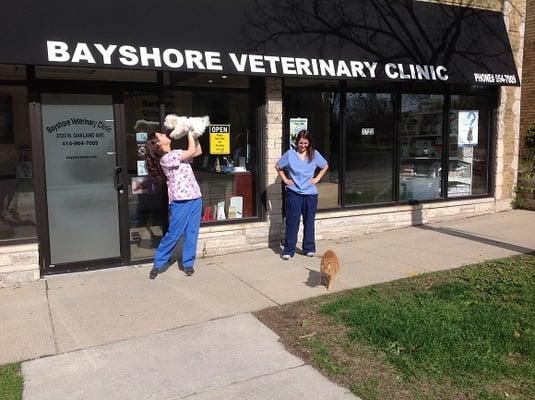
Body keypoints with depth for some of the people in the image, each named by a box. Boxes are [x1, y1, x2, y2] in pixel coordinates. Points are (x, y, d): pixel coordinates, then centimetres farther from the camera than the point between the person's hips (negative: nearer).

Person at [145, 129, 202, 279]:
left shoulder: (177, 154, 15)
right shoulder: (166, 158, -11)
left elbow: (198, 151, 23)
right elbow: (192, 151, -14)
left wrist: (194, 135, 14)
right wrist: (188, 132, -2)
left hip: (195, 198, 8)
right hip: (180, 201, -7)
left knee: (192, 233, 8)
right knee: (173, 234, -3)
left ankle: (188, 263, 18)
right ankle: (158, 264, 12)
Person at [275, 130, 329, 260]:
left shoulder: (315, 154, 3)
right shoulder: (290, 154, -2)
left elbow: (325, 166, 16)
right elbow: (278, 166, 10)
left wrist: (317, 178, 6)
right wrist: (284, 179, 2)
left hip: (310, 193, 2)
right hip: (293, 193, -2)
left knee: (309, 222, 9)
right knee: (292, 221, -2)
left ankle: (309, 249, 21)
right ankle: (288, 250, 4)